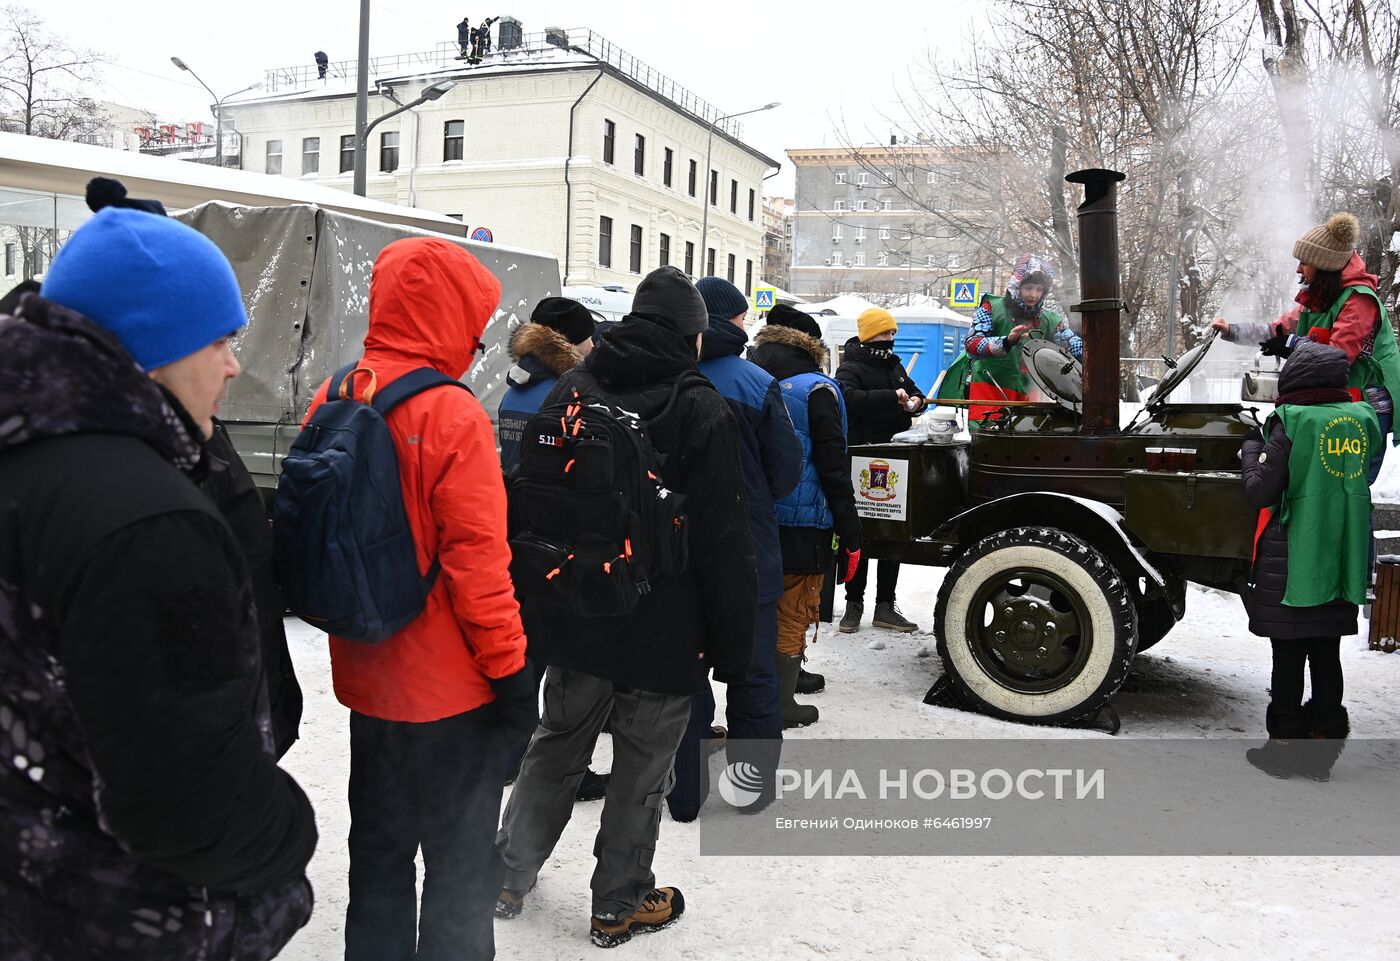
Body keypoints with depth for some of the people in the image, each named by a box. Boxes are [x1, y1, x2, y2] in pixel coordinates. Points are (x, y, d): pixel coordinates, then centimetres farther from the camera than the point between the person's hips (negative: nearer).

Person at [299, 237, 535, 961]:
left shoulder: (330, 402, 2)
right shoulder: (452, 416, -20)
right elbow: (477, 560, -21)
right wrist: (512, 669, -12)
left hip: (366, 676, 7)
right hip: (451, 688, -7)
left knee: (378, 852, 22)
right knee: (462, 865, 9)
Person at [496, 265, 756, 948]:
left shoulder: (571, 391, 2)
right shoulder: (702, 411, -14)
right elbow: (725, 543, -14)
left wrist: (536, 606, 18)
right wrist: (733, 645, -6)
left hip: (571, 617, 5)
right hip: (664, 632, -5)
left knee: (557, 744, 21)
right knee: (642, 769, 11)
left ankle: (509, 876, 31)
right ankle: (619, 906, 25)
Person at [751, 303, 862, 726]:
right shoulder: (816, 390, -12)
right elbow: (834, 468, -14)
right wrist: (851, 535, -9)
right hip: (802, 524, -5)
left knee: (773, 607, 20)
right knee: (794, 613, 6)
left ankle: (788, 675, 36)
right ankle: (782, 705, 13)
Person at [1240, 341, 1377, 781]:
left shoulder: (1291, 421, -12)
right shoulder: (1363, 419, 3)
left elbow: (1260, 491, -13)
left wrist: (1252, 447, 4)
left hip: (1293, 561, -5)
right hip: (1342, 562, 5)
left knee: (1289, 656, 5)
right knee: (1327, 655, 12)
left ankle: (1285, 745, 13)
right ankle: (1323, 746, 18)